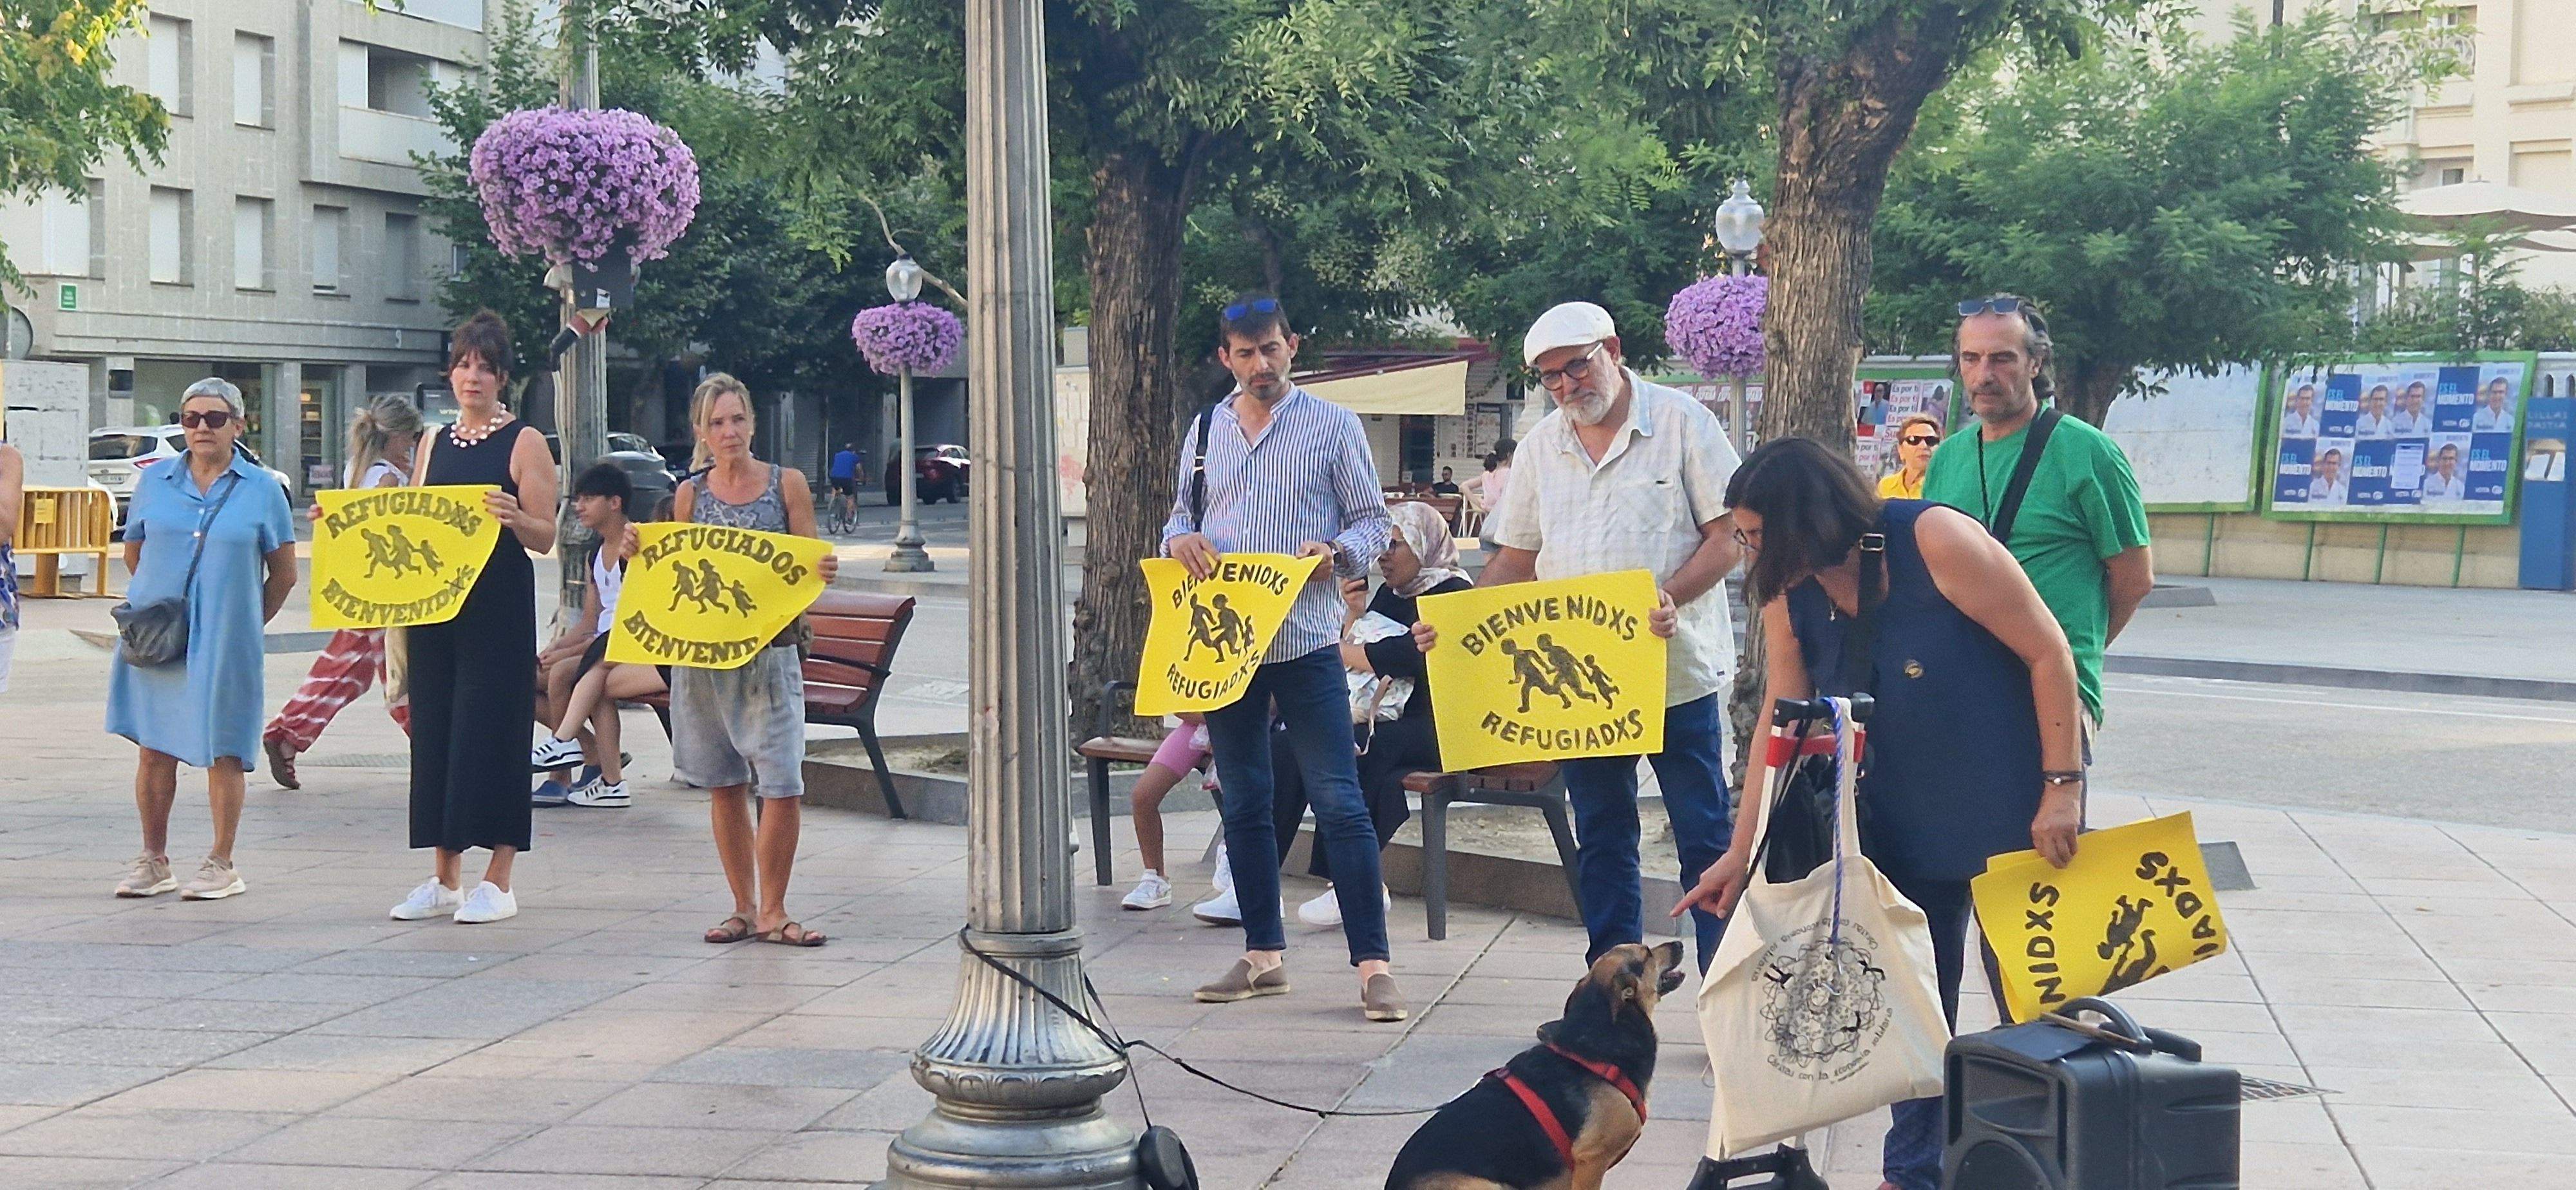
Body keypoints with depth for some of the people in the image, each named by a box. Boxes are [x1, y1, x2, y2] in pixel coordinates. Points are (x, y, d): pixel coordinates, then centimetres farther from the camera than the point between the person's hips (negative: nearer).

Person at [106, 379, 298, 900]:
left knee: (223, 753, 2)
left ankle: (221, 865, 12)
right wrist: (152, 610, 13)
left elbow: (283, 574, 6)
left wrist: (243, 623, 7)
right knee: (154, 750, 6)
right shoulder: (154, 481, 6)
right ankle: (153, 861, 17)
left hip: (225, 643, -2)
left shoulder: (262, 490, 0)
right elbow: (133, 553, 17)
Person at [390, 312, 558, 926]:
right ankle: (444, 879, 14)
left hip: (499, 610, -6)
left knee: (491, 732, -6)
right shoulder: (435, 443, 15)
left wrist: (515, 518, -28)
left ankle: (498, 882, 1)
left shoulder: (524, 443, -2)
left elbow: (545, 538, -8)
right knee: (434, 731, 6)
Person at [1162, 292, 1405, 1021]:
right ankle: (1263, 955, 19)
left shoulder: (1334, 426, 3)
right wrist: (1181, 539, -4)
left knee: (1339, 802, -8)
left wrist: (1335, 550, -17)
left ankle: (1373, 965, -7)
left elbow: (1374, 521, 4)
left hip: (1306, 640, -4)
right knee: (1244, 804, 9)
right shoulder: (1206, 430, 14)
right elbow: (1182, 514, 20)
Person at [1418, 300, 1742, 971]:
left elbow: (1729, 533, -6)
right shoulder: (1540, 448, 12)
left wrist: (1672, 596, -22)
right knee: (1601, 840, 10)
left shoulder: (1680, 422, -3)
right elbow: (1518, 560, 14)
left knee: (1705, 838, -1)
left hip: (1679, 671, -5)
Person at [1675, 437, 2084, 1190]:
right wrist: (1741, 851, 3)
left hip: (2011, 808, -6)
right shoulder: (1790, 600, -5)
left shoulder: (1936, 541, -23)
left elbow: (2048, 652, -18)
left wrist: (2062, 787, -20)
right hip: (1903, 818, 6)